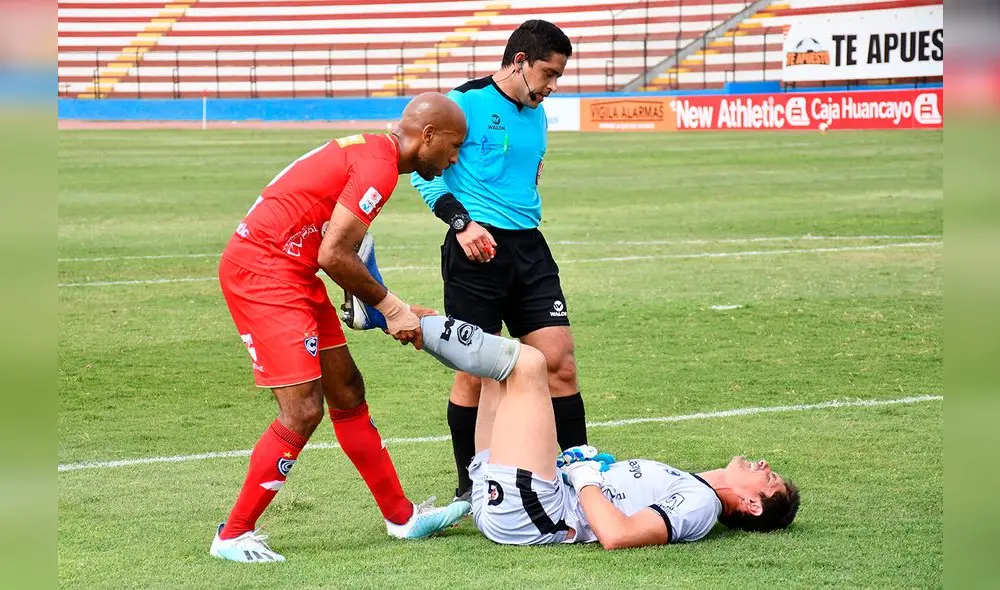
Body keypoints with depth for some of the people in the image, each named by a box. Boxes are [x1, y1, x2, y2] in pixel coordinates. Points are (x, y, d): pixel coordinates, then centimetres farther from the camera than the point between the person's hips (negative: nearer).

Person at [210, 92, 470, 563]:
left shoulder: (370, 153, 15)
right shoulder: (378, 167, -16)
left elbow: (341, 253, 15)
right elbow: (333, 255, -20)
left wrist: (396, 310, 11)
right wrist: (390, 306, -7)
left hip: (292, 272, 11)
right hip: (262, 272, -11)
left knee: (347, 392, 16)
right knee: (303, 410, -11)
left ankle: (401, 517, 26)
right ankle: (233, 535, 0)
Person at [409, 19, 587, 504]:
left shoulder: (536, 115, 16)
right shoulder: (467, 103, -7)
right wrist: (461, 221, -19)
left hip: (528, 247, 7)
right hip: (478, 247, -7)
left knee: (560, 363, -1)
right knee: (475, 373, -1)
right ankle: (469, 489, 10)